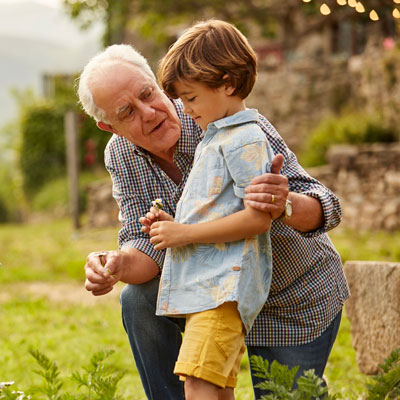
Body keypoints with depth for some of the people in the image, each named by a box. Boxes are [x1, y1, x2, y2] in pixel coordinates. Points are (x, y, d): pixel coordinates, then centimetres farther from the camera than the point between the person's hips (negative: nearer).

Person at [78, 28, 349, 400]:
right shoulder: (120, 156, -12)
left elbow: (326, 209, -33)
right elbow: (147, 245, -15)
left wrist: (284, 205, -56)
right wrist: (118, 265, -39)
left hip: (298, 302, -4)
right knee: (139, 300, -19)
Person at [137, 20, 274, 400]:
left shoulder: (246, 141, -10)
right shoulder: (211, 140, 23)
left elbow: (257, 218, -19)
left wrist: (185, 233, -16)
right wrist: (173, 224, 12)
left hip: (226, 285, -10)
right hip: (201, 284, 10)